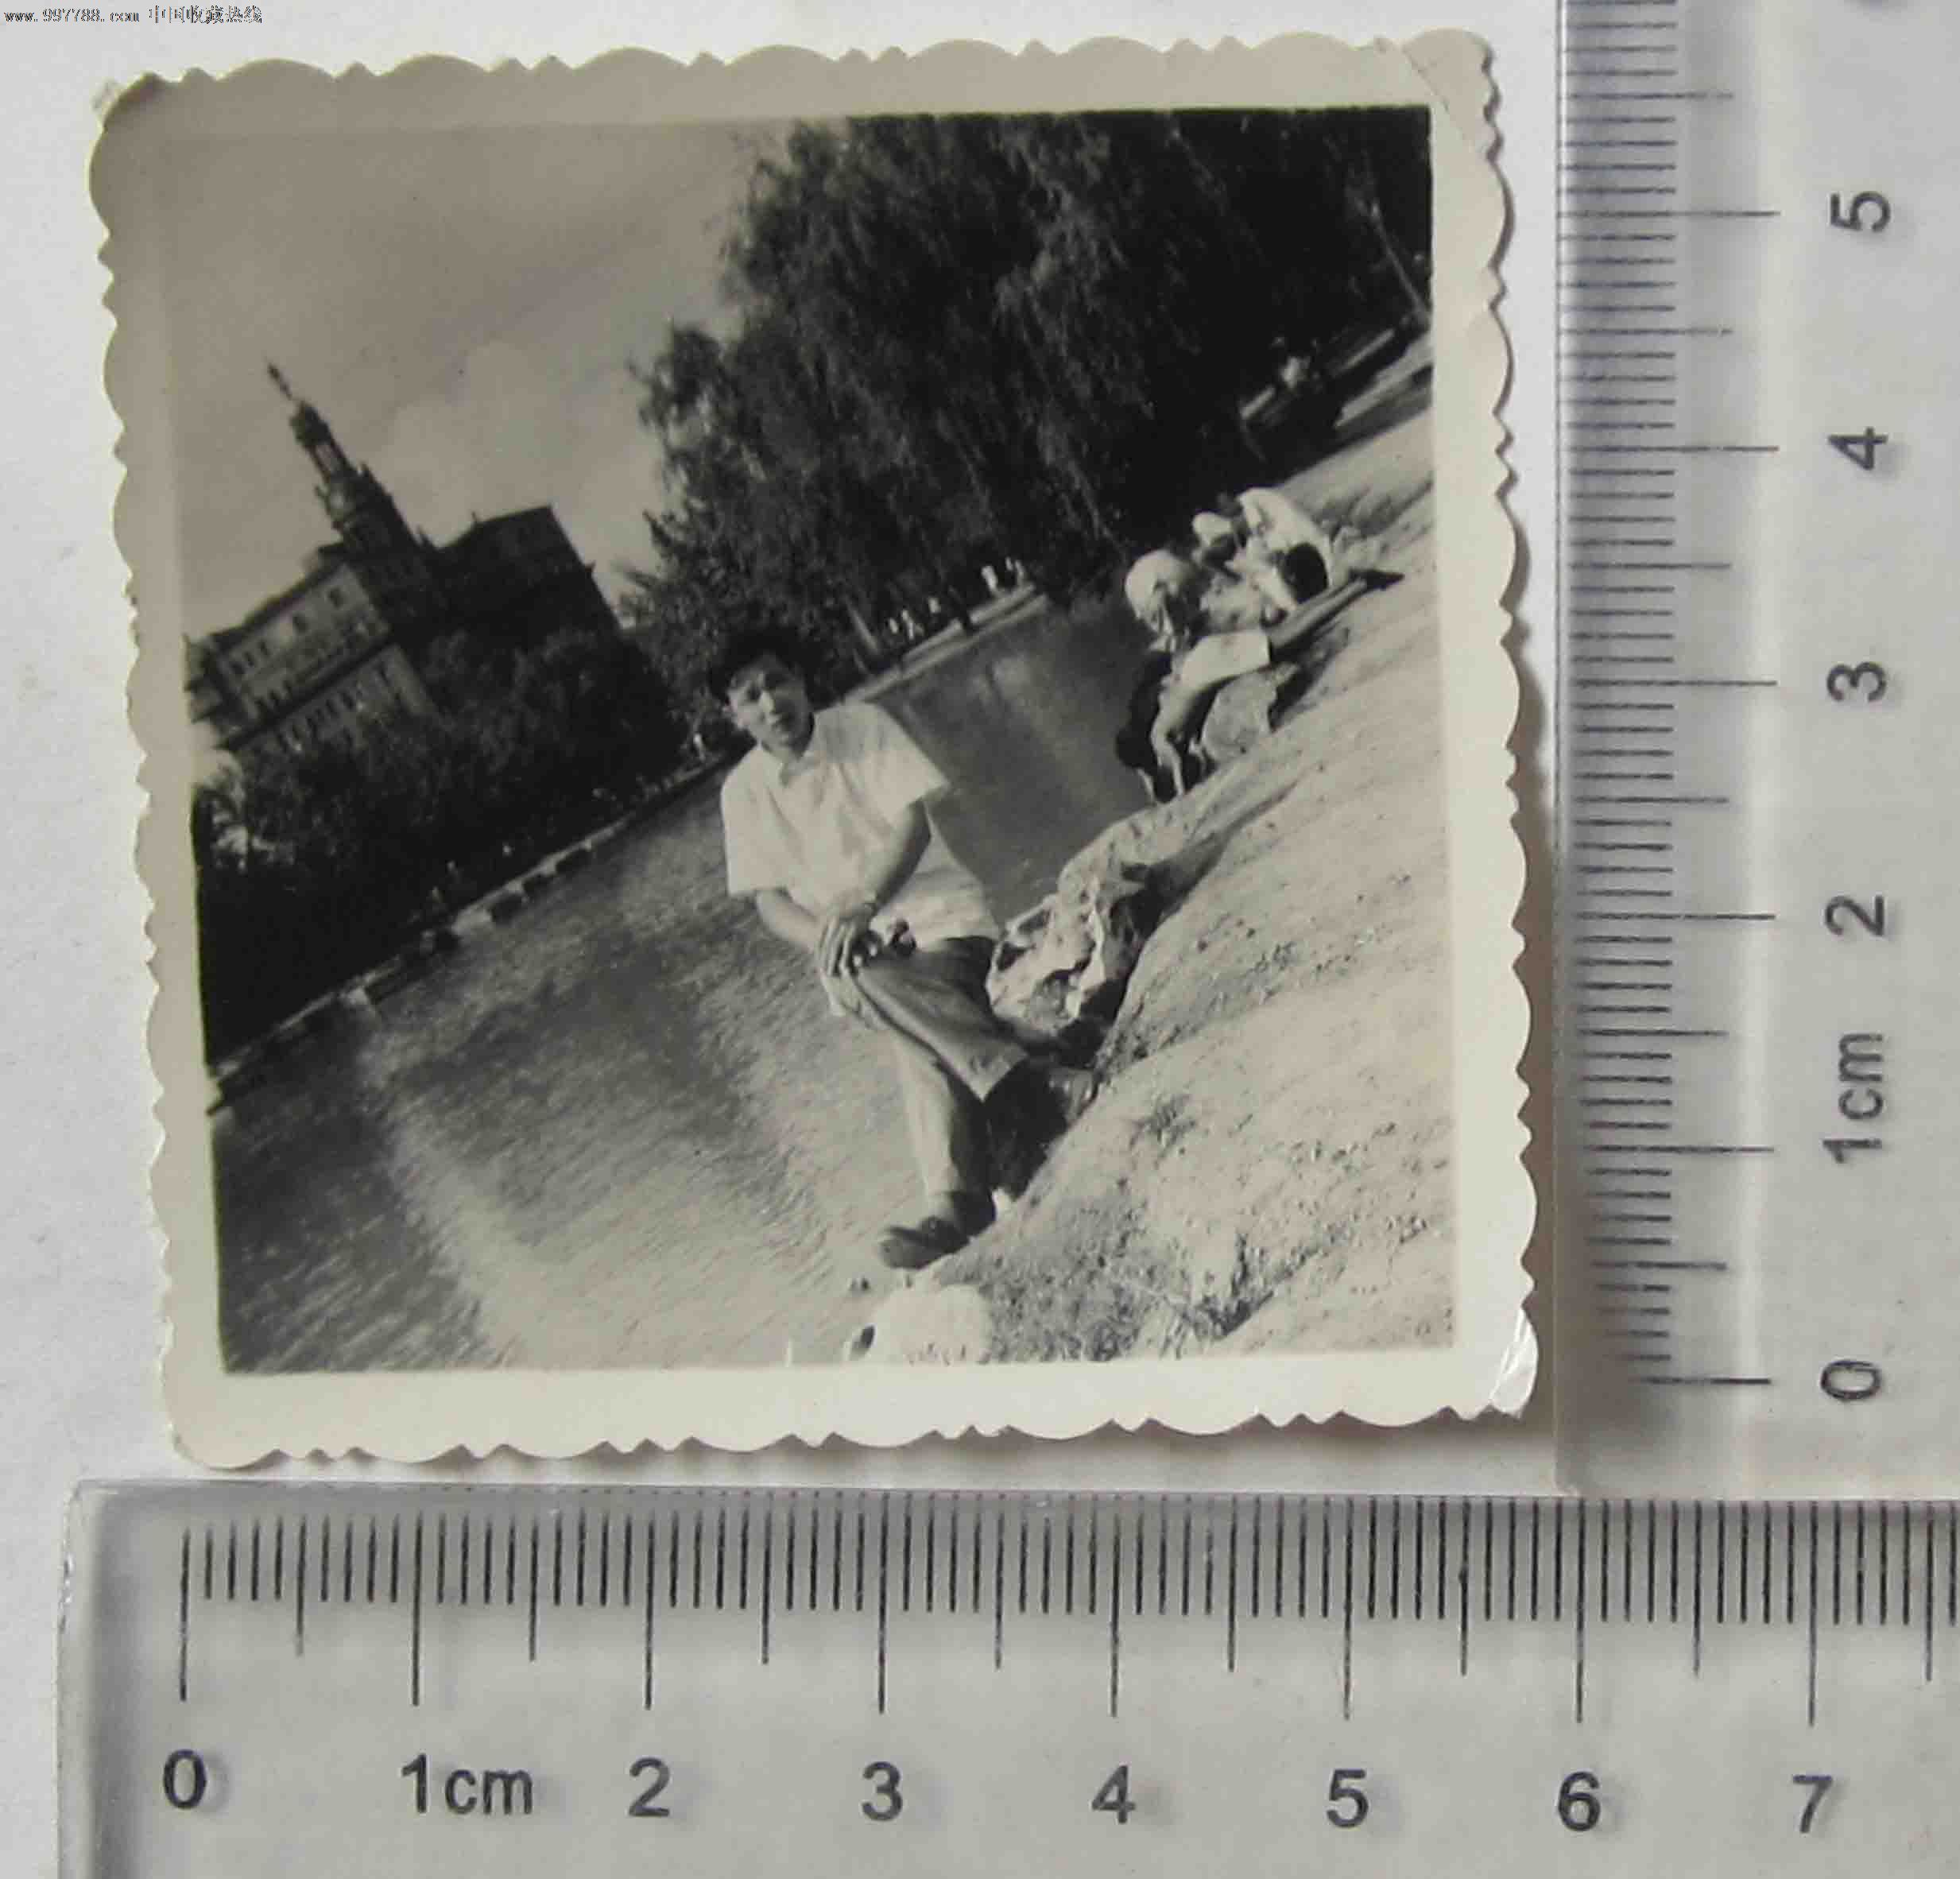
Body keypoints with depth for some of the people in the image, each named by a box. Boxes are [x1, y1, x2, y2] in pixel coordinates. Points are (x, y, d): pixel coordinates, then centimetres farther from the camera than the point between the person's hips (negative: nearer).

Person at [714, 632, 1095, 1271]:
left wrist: (860, 903, -23)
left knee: (917, 1039, -33)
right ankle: (1030, 1085, -44)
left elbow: (913, 823, -8)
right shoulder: (744, 791, 6)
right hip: (864, 947, 2)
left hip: (941, 913, -1)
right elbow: (769, 901, 4)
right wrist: (830, 938, -17)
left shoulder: (861, 726, 0)